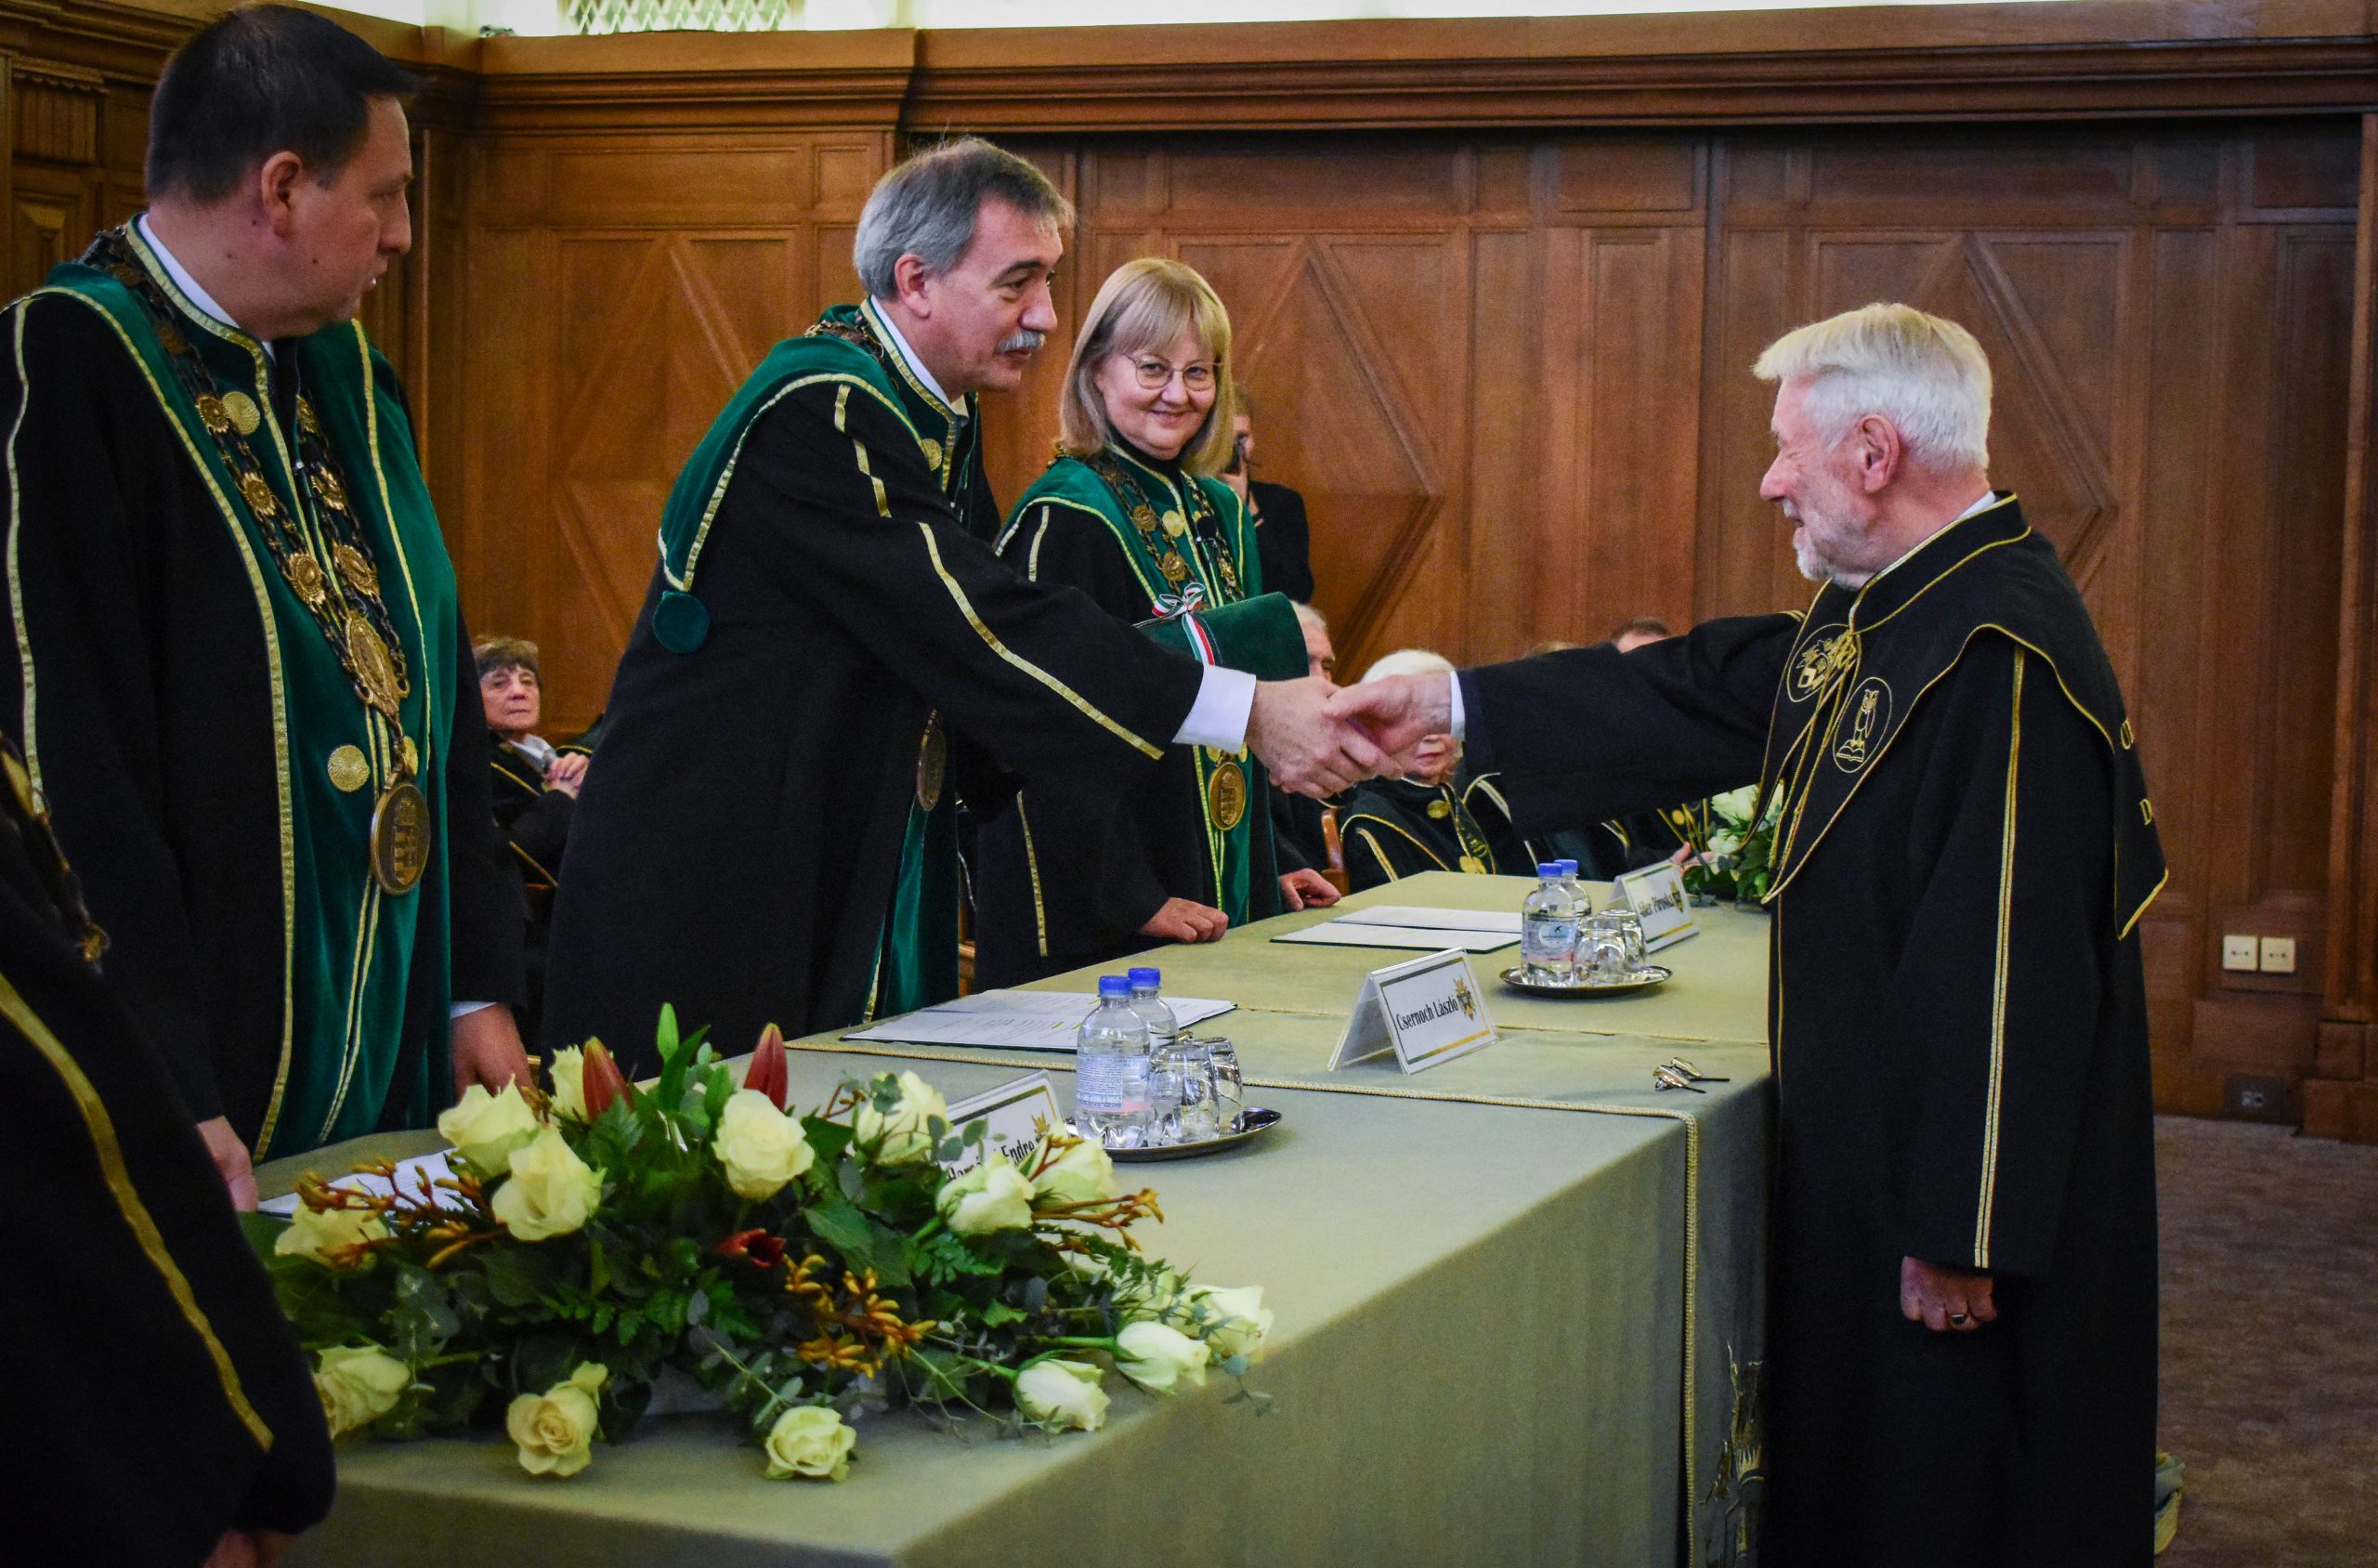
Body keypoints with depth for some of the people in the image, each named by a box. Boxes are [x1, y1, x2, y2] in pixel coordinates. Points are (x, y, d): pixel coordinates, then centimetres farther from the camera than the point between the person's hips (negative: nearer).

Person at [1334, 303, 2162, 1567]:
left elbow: (2015, 969, -27)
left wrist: (1962, 1230, -24)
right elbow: (1697, 695, 18)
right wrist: (1451, 703, 18)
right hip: (1861, 1154, 10)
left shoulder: (2000, 656, -25)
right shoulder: (1880, 614, 7)